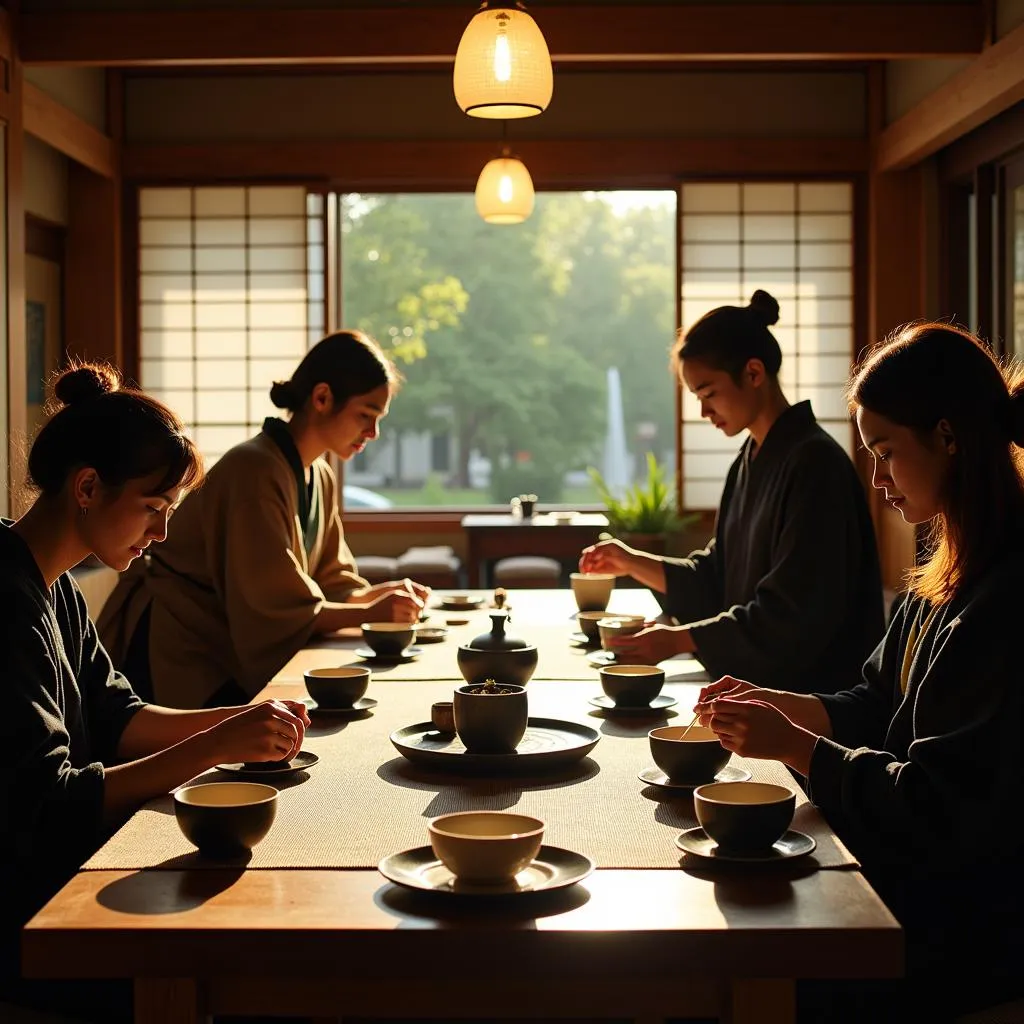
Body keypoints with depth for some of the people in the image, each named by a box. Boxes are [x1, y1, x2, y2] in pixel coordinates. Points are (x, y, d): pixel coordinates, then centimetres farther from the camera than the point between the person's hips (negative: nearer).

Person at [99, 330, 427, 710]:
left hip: (231, 657, 9)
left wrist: (382, 593, -6)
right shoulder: (255, 472, -20)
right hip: (180, 662, -9)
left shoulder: (321, 479, 9)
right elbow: (275, 607, -22)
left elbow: (331, 582, 12)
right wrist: (370, 613, -18)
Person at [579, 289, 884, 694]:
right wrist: (634, 563, 4)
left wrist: (679, 639, -17)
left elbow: (794, 613, -20)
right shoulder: (749, 461, 12)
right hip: (754, 683, 8)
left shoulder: (814, 462, -16)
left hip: (811, 688, -8)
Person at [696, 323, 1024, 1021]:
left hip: (968, 933, -8)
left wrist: (792, 744, -16)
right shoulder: (949, 576, 9)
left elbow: (942, 807, -21)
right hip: (914, 888, 8)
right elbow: (876, 708, 16)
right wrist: (775, 703, 1)